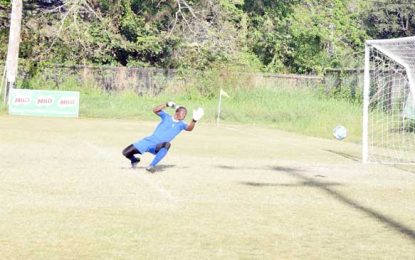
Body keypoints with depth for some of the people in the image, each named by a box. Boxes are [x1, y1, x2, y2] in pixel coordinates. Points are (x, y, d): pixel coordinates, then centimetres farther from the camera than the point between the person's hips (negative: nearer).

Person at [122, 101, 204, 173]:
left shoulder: (181, 124, 5)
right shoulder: (166, 117, 5)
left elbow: (189, 128, -17)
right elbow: (155, 110, -10)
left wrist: (194, 120, -37)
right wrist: (167, 105, -22)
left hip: (158, 147, -1)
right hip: (149, 141, 1)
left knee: (166, 144, -38)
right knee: (126, 152, -9)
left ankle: (151, 166, -34)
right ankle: (134, 160, 28)